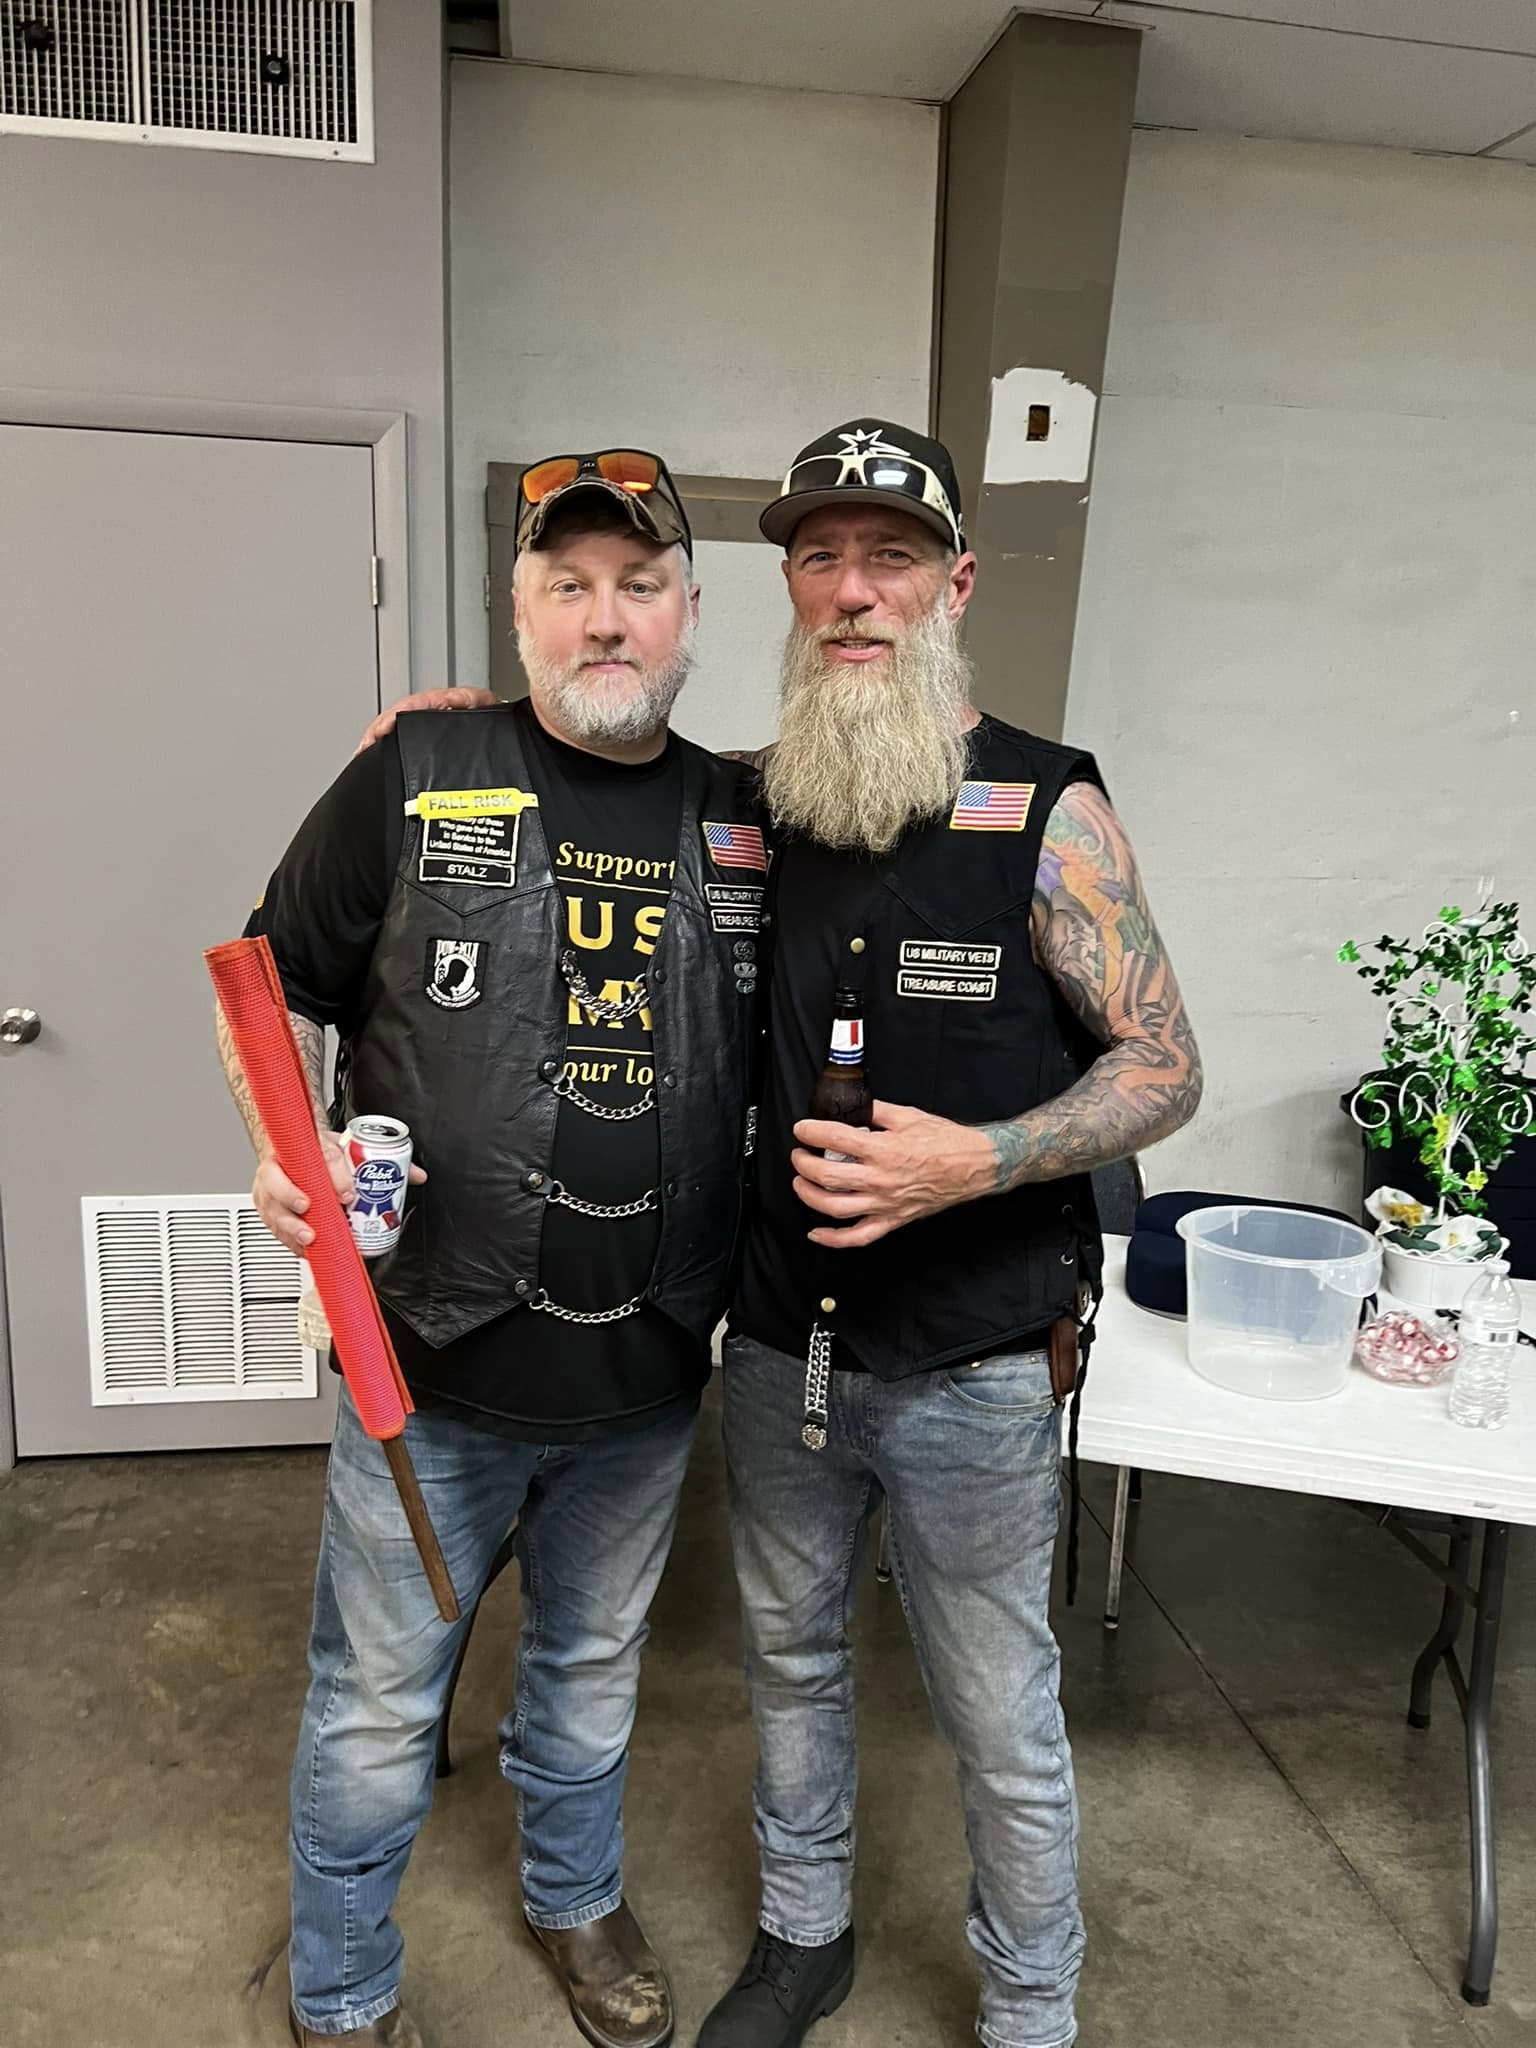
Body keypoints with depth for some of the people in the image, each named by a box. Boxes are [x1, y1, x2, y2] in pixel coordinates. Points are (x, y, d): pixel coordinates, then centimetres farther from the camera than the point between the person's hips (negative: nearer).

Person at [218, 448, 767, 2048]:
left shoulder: (749, 821, 2)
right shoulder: (414, 777, -7)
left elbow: (786, 1058, 12)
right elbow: (275, 988, -2)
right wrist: (286, 1151, -18)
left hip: (647, 1375, 3)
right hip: (435, 1361, -2)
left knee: (592, 1671, 26)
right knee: (377, 1705, 16)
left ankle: (576, 1900, 54)